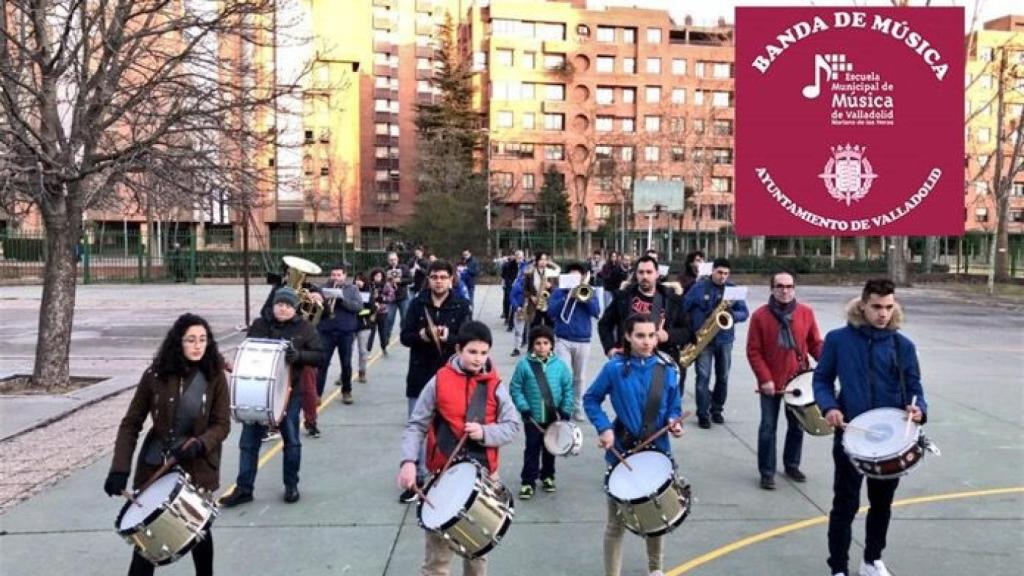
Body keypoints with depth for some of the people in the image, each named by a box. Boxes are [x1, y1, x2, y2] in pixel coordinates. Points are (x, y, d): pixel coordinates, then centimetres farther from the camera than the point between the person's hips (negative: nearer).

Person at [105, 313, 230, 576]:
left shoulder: (215, 377, -10)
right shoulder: (155, 375, -10)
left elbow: (222, 425, -8)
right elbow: (130, 424, -6)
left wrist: (200, 444, -28)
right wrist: (120, 468, -14)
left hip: (197, 466, 0)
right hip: (155, 465, 0)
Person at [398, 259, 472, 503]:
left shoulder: (461, 306, -3)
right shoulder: (417, 304, 3)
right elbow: (405, 336, 0)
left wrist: (449, 337, -30)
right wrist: (420, 336, -21)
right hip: (420, 376, 2)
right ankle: (418, 479, 22)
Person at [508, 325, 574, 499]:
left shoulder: (560, 365, -5)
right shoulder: (524, 365, -10)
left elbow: (568, 389, 1)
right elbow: (515, 388, -5)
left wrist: (566, 411, -4)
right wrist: (523, 408, -13)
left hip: (554, 418, 2)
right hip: (532, 418, -2)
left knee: (550, 449, 17)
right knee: (532, 449, 3)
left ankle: (547, 476, 35)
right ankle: (528, 482, 14)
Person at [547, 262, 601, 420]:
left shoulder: (588, 292, 9)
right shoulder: (559, 292, 5)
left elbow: (597, 312, -5)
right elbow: (550, 312, -8)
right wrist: (568, 297, -14)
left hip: (583, 341, 2)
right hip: (563, 340, -2)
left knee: (579, 378, 10)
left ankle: (577, 408, 21)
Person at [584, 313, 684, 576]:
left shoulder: (667, 369, -5)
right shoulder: (615, 368, -12)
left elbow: (674, 407, 6)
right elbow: (591, 399, -1)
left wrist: (674, 423, -15)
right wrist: (604, 428, -13)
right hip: (622, 452, -3)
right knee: (617, 521, 5)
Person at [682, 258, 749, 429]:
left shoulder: (733, 289, 4)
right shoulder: (699, 287, -2)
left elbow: (744, 312, 3)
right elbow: (683, 308, 0)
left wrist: (732, 314, -19)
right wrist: (692, 330, -8)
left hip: (725, 339, 3)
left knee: (723, 377, 10)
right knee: (703, 376, -7)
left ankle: (717, 409, 25)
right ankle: (703, 414, -1)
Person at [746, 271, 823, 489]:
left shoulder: (806, 313, 1)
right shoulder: (760, 315, -8)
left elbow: (815, 344, 6)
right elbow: (753, 351, -8)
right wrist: (765, 378, -15)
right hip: (771, 382, -3)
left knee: (797, 425, 15)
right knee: (768, 428, 3)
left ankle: (792, 465, 33)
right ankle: (767, 472, 13)